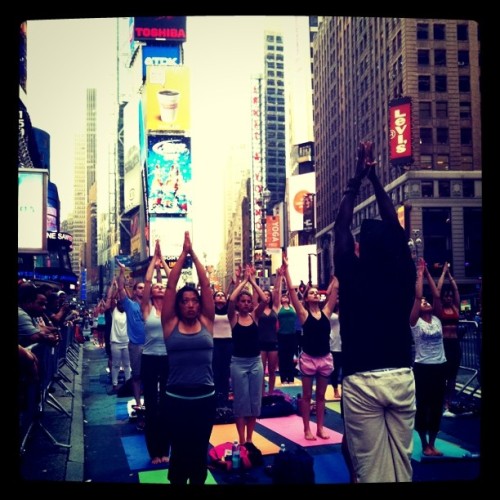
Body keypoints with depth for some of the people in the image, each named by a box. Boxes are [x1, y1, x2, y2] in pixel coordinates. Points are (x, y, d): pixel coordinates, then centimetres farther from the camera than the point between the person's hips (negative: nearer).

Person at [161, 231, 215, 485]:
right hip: (177, 398, -1)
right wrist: (183, 254, -1)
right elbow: (170, 287, -4)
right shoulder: (170, 324, -1)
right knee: (179, 450, 10)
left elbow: (206, 286, -1)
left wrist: (195, 255, 1)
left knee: (200, 449, 13)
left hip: (205, 397, 1)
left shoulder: (206, 323, 2)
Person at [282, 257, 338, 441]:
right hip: (308, 358, -3)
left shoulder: (326, 312, 3)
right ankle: (307, 429, 16)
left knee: (321, 395, 13)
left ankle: (320, 428, 22)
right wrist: (286, 269, -14)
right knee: (307, 395, 8)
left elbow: (335, 290, 1)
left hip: (325, 358, 3)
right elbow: (292, 290, -11)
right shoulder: (303, 314, -6)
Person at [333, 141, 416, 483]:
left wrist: (357, 178, 7)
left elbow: (341, 226, 1)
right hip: (402, 377, 3)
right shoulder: (404, 274, -2)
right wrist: (374, 177, 12)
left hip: (362, 381, -3)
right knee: (402, 460, 13)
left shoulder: (353, 275, -9)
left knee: (369, 465, 4)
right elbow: (393, 223, 7)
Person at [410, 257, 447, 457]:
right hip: (422, 367, -5)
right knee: (422, 406, 4)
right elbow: (417, 296, -11)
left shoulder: (437, 319, 8)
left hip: (440, 366, 5)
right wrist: (420, 273, -5)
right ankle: (424, 445, 14)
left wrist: (428, 273, 2)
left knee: (437, 406, 10)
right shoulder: (415, 321, -4)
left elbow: (436, 295, 1)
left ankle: (432, 444, 21)